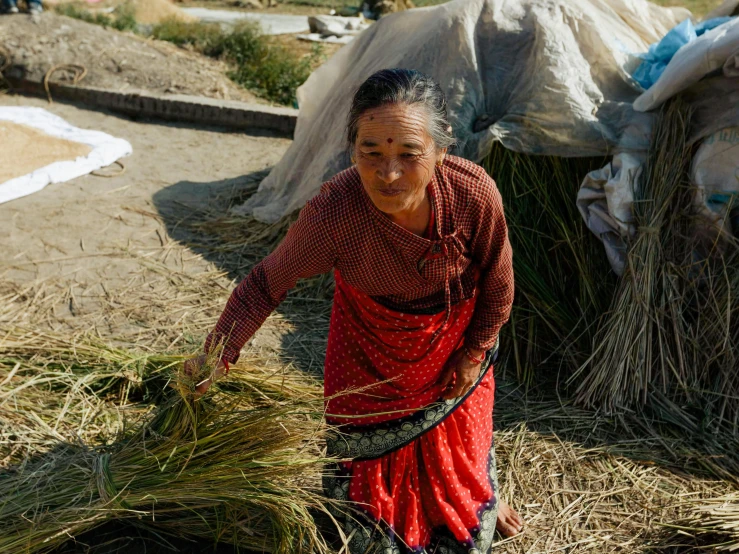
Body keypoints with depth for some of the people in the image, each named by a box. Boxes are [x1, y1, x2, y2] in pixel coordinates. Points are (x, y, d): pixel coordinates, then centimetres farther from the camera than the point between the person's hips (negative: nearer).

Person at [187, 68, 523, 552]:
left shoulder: (475, 194, -34)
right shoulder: (333, 213, -38)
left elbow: (498, 285, -14)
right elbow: (267, 283, -21)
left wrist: (473, 353, -3)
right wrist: (219, 352, -33)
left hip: (457, 330, 2)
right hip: (373, 343, -1)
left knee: (462, 426, 23)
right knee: (373, 441, 14)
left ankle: (482, 501, 60)